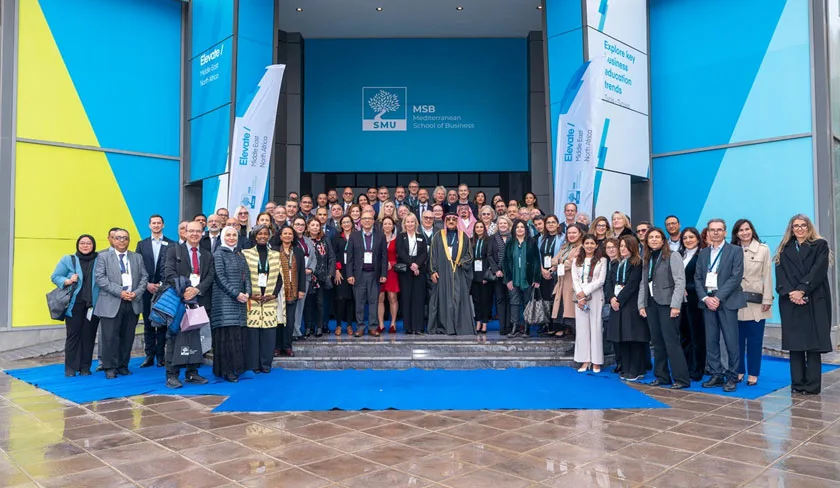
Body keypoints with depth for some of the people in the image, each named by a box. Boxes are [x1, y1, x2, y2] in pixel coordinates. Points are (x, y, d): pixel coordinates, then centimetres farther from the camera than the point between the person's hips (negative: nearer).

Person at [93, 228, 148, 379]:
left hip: (133, 303, 3)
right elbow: (100, 278, -6)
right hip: (111, 304, -3)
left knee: (128, 337, 8)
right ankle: (110, 368, 7)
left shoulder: (137, 258, 15)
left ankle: (123, 366, 18)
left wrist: (137, 292, -9)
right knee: (110, 337, -3)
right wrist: (119, 292, -15)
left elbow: (144, 277, 9)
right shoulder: (104, 258, 5)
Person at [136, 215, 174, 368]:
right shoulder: (142, 244, 10)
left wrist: (163, 284, -9)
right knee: (148, 323, 6)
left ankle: (161, 356, 8)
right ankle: (149, 355, 11)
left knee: (163, 323, 2)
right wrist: (147, 284, -5)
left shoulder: (171, 245, 3)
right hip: (147, 289, 2)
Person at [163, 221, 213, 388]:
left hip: (199, 300, 4)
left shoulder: (207, 256, 15)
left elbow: (210, 276, 3)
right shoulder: (174, 250, 5)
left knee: (195, 336, 8)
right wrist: (183, 290, -22)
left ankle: (192, 373, 15)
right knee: (174, 337, -3)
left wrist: (196, 290, -15)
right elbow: (169, 272, -7)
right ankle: (172, 375, 1)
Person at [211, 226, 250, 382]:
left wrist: (247, 292, -4)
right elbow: (220, 277, -10)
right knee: (227, 335, -7)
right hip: (225, 300, -6)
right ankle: (226, 371, -1)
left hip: (240, 300, 6)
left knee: (238, 335, 5)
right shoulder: (219, 254, -1)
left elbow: (247, 275, 13)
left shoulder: (240, 255, 16)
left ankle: (236, 367, 12)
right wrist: (236, 294, -15)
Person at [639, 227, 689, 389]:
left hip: (667, 304, -6)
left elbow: (680, 282, -11)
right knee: (657, 342, 9)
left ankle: (682, 379, 0)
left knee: (671, 342, -7)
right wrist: (641, 305, 7)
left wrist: (675, 305, -17)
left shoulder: (672, 256, -4)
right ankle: (662, 376, 17)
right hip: (651, 304, 6)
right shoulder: (647, 260, 15)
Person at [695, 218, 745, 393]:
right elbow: (698, 278, 9)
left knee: (731, 341, -3)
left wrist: (718, 297, -14)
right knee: (711, 341, 6)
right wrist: (706, 298, -6)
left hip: (727, 301, -4)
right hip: (707, 301, 4)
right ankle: (716, 375, 13)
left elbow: (736, 277, -8)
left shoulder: (735, 251, 2)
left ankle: (732, 377, 7)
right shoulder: (703, 253, 15)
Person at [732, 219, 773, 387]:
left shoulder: (763, 249, 3)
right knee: (737, 338, 5)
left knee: (755, 339, 2)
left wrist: (767, 299, -3)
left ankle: (753, 374, 10)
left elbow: (767, 276, 1)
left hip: (755, 301, -1)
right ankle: (738, 371, 15)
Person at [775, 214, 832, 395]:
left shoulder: (820, 245, 7)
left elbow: (818, 271, -6)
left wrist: (802, 290, -16)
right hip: (791, 302, 2)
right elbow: (781, 274, 3)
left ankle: (812, 385, -1)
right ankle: (797, 384, 5)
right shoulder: (785, 249, 14)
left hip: (814, 301, -2)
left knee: (813, 343, -4)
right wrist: (790, 293, -13)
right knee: (794, 343, 1)